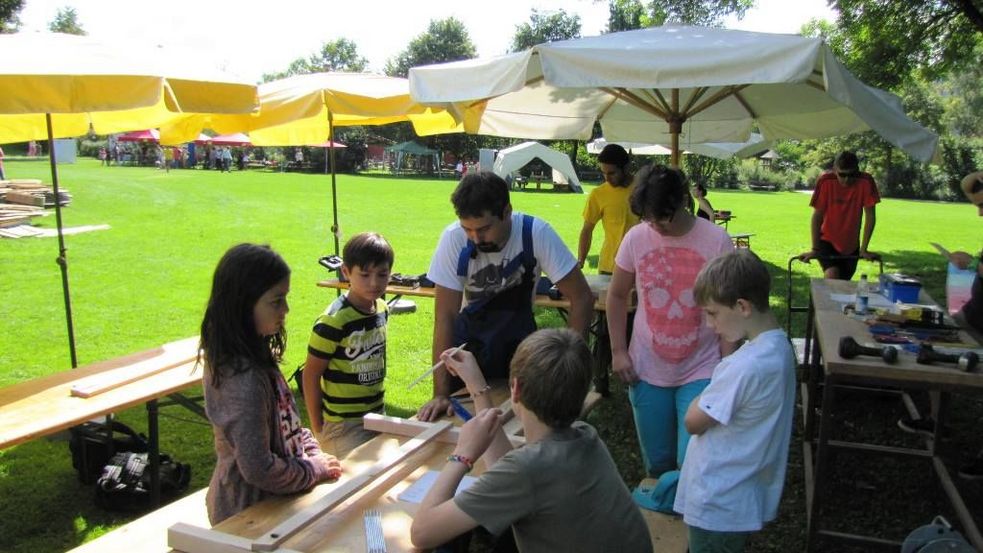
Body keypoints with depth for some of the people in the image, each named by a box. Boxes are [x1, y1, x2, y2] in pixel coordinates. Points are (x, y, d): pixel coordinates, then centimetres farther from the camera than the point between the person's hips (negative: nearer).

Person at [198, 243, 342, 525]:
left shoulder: (253, 354, -2)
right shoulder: (246, 378, -29)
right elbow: (258, 469, -27)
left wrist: (312, 451, 0)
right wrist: (314, 469, -14)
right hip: (248, 512, -8)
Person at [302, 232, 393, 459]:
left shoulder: (382, 309, 0)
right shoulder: (333, 321, -21)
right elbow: (311, 375, -15)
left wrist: (378, 409, 13)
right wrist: (318, 428, -10)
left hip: (376, 416, 7)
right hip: (343, 424, -7)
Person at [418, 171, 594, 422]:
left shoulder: (537, 233, -24)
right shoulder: (453, 238, -24)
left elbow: (582, 298, -19)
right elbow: (445, 316, -22)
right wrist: (441, 393, -24)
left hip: (519, 337, 0)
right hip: (469, 337, 0)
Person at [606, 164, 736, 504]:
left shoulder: (717, 241, -12)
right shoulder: (636, 238, -5)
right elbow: (617, 296, 7)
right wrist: (618, 351, 2)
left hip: (701, 371, -2)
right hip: (647, 371, 3)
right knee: (657, 463, 15)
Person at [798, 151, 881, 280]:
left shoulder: (866, 182, -17)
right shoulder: (826, 181, -21)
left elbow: (870, 215, -12)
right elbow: (817, 215, -16)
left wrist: (864, 249, -12)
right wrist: (815, 249, -15)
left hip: (851, 245, 3)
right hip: (827, 241, -2)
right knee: (832, 277, -23)